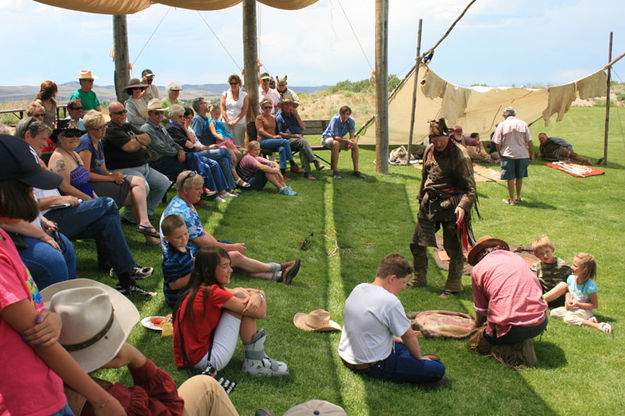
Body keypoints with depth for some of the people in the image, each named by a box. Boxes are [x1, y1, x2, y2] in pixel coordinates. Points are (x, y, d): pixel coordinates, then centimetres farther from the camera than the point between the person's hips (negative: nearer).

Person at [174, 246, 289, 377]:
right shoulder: (212, 293, -21)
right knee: (240, 296, -13)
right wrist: (260, 295, 3)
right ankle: (254, 361, -4)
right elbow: (261, 313, -18)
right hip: (207, 360, -10)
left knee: (239, 294, 4)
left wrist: (256, 296, -18)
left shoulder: (201, 287, 7)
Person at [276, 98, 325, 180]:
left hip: (300, 137, 4)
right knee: (303, 141, -35)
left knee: (303, 148, -32)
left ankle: (306, 172, -40)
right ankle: (316, 162, -41)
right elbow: (280, 134, 2)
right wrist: (293, 135, -10)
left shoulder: (294, 115, 25)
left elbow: (303, 128, 14)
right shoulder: (279, 117, 10)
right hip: (289, 140, -4)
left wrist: (296, 115, 5)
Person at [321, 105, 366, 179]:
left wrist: (351, 143, -36)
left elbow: (352, 137, -13)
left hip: (340, 139, 5)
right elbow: (335, 137, -31)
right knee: (336, 143, -39)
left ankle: (356, 171, -11)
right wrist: (347, 140, -44)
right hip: (327, 138, -5)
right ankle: (335, 171, -34)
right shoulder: (335, 119, -28)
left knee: (355, 144, -16)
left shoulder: (351, 121, -12)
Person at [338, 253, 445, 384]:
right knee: (438, 370, -11)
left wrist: (394, 338, 20)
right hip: (374, 366, -9)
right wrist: (419, 357, 7)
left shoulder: (358, 288, 1)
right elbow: (409, 336, -10)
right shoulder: (390, 302, -23)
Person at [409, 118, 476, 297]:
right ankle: (419, 278, 31)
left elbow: (470, 188, -13)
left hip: (450, 206, -6)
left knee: (453, 249, 2)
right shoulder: (429, 151, 6)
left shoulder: (460, 155, -13)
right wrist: (421, 198, 24)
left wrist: (462, 206, -27)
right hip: (429, 204, 6)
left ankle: (454, 285, 20)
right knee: (416, 244, 11)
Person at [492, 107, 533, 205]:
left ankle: (511, 200, 9)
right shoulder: (523, 124, 2)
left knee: (510, 178, 5)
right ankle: (518, 198, 25)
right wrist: (532, 154, 10)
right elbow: (529, 142, 1)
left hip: (508, 154, -2)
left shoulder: (502, 125, -3)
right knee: (519, 177, 16)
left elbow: (498, 144, -4)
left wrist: (500, 155, 9)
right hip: (522, 154, 2)